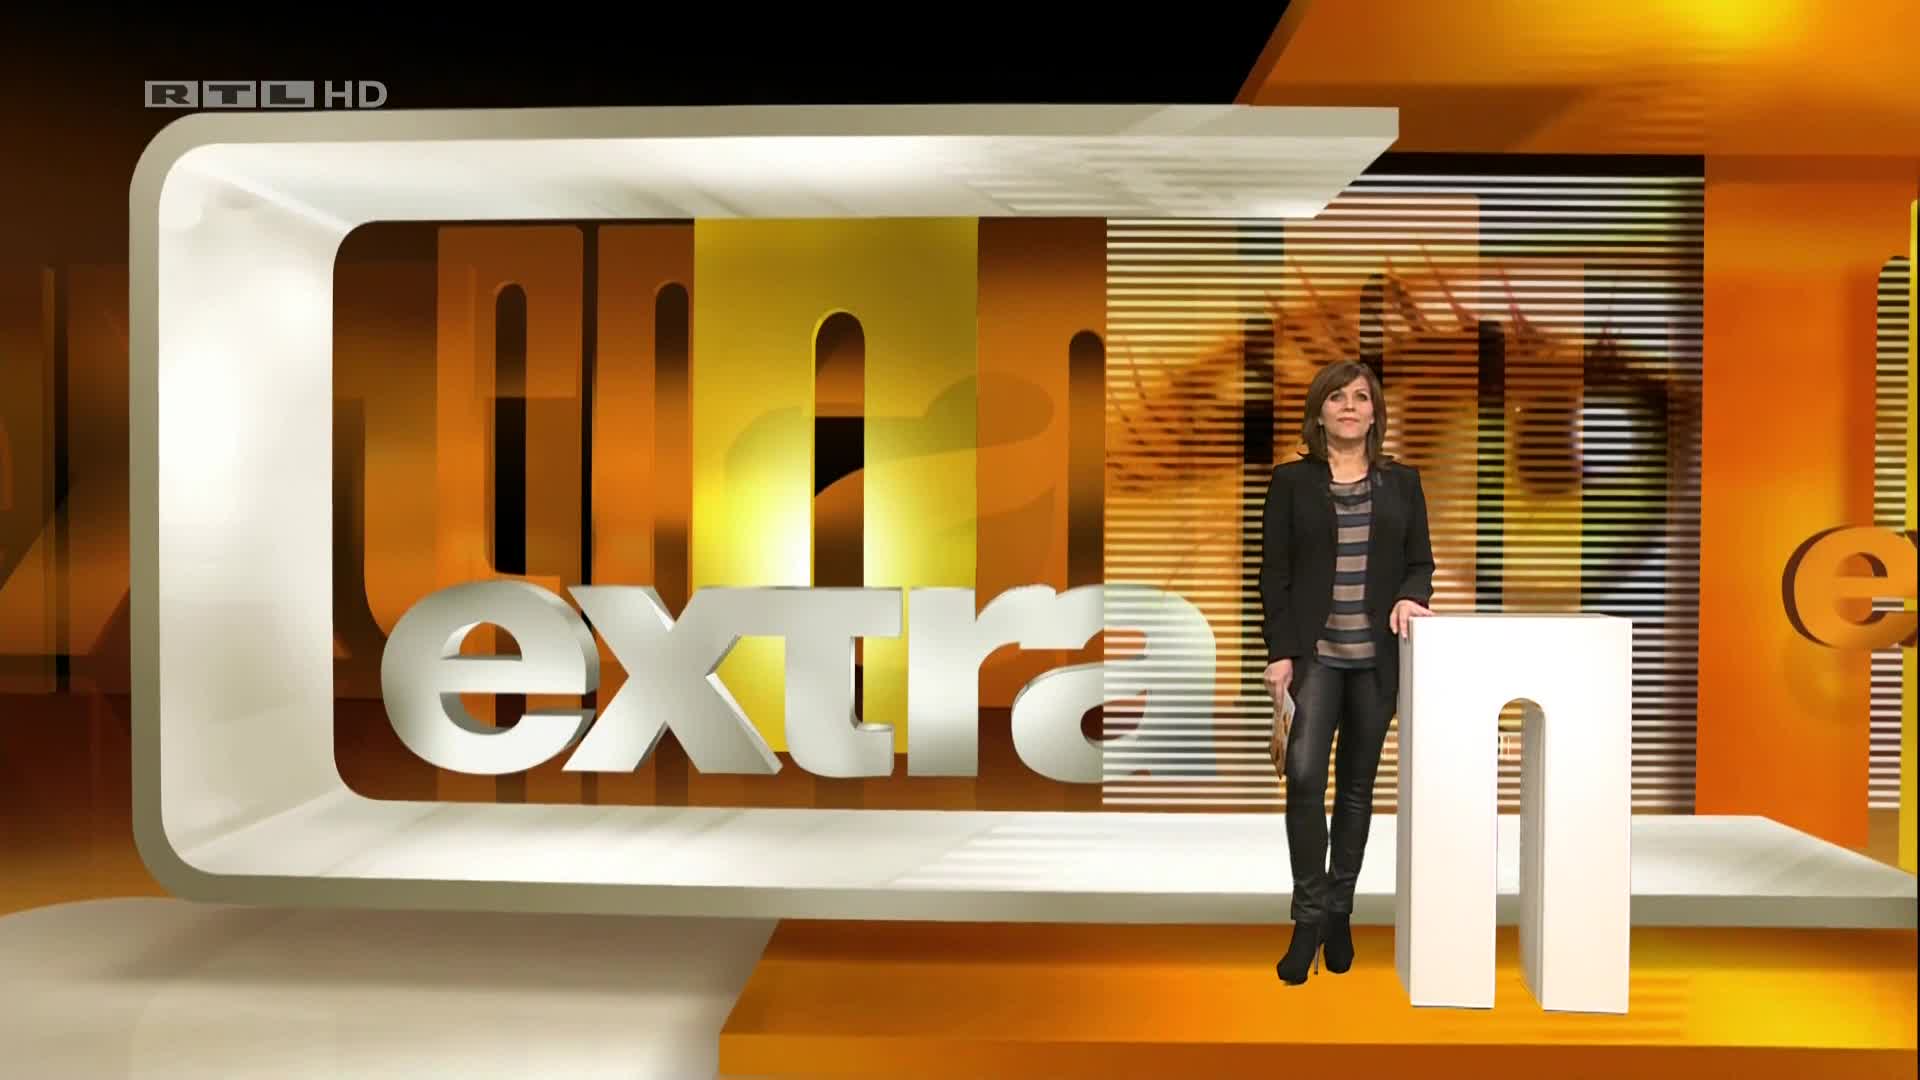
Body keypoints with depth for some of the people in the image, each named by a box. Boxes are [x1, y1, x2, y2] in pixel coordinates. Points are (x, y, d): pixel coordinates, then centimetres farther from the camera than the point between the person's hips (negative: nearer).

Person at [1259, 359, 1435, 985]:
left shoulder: (1401, 482, 9)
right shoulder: (1291, 481, 2)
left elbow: (1421, 562, 10)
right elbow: (1274, 573, -1)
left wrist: (1410, 597, -13)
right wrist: (1279, 653, -9)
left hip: (1376, 655, 3)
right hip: (1315, 652, -2)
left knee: (1357, 786, 9)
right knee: (1304, 776, -15)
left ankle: (1338, 914, 22)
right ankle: (1308, 919, -4)